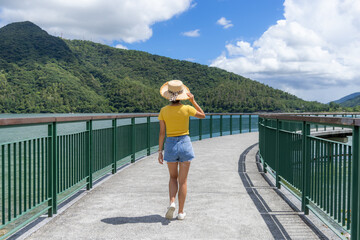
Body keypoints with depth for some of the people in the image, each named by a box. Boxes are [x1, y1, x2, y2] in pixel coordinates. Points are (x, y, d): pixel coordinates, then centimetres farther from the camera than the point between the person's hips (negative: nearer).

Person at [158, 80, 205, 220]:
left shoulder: (164, 111, -5)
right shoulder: (186, 109, -9)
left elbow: (162, 133, -3)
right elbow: (203, 115, 10)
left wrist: (160, 151, 4)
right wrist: (193, 101, 8)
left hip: (170, 145, 1)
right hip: (185, 143, -1)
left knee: (173, 177, 20)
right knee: (183, 181, 8)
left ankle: (172, 202, -3)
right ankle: (181, 212, 12)